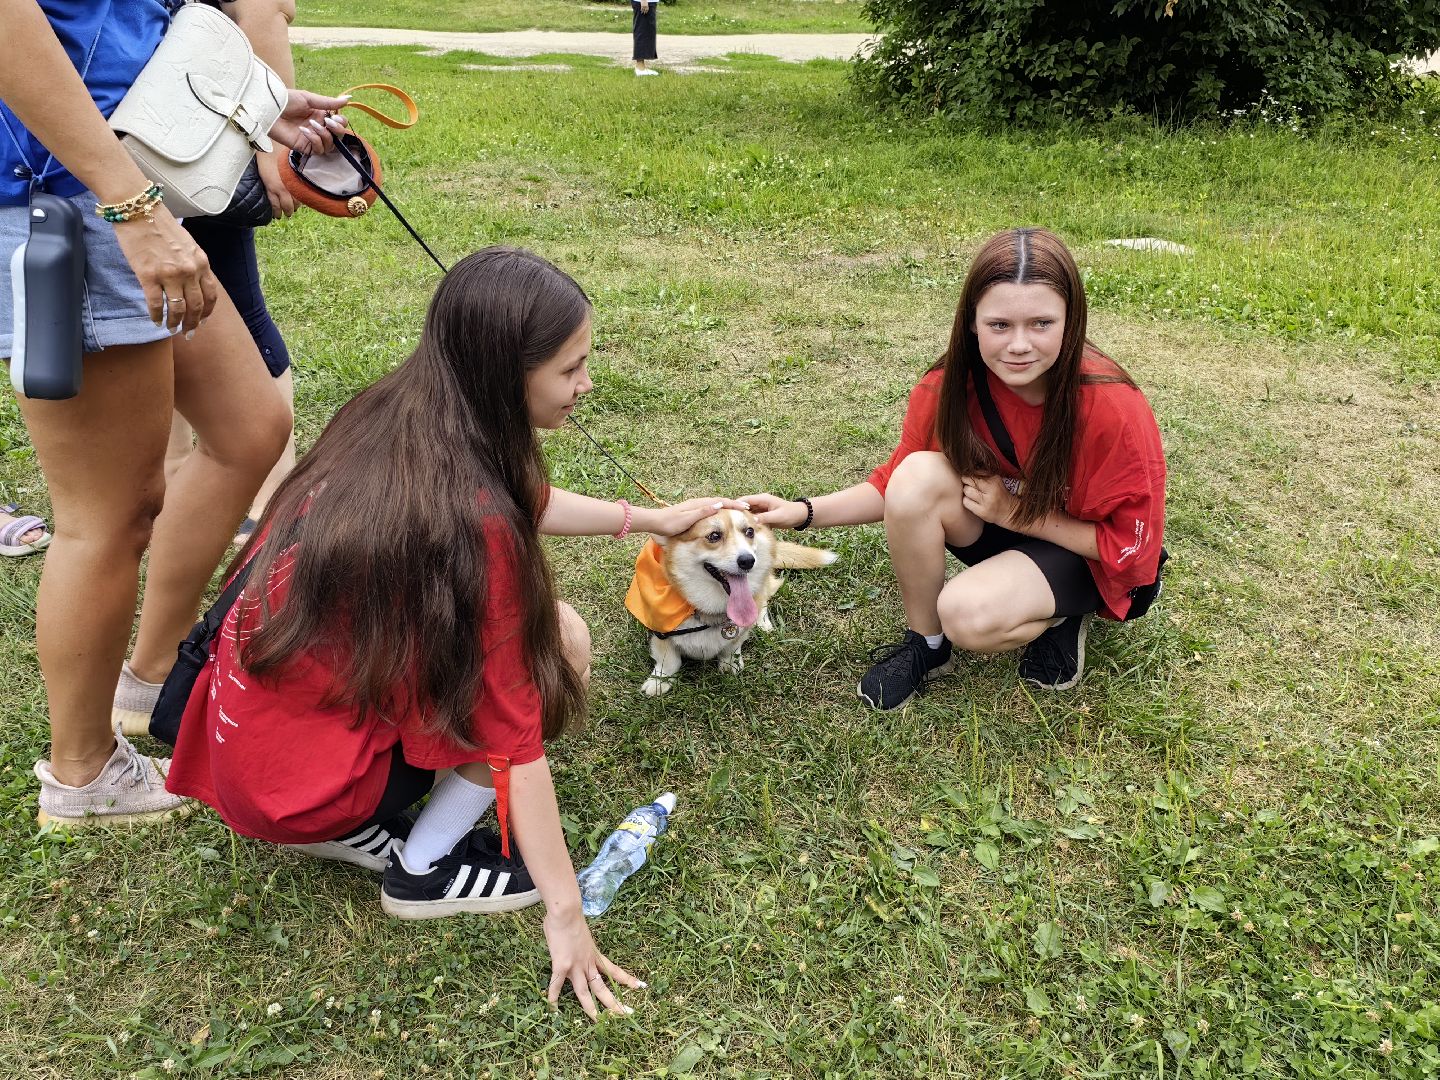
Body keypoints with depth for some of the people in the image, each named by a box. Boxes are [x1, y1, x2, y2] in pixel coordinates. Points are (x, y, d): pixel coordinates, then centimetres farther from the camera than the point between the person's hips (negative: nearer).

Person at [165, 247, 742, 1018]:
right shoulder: (469, 517, -27)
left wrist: (649, 519, 20)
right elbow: (513, 734, -21)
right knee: (560, 642, -7)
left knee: (514, 623, 15)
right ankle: (427, 870, 4)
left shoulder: (392, 419, -4)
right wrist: (565, 913, -12)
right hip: (301, 775, -7)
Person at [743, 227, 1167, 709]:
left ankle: (1062, 616, 1)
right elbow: (894, 485, -6)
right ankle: (924, 644, -7)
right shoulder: (952, 385, -18)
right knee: (919, 476, -27)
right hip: (1000, 522, 5)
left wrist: (1018, 512, -22)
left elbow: (1128, 544, -19)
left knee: (970, 616, -33)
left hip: (1087, 557, -4)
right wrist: (802, 512, -20)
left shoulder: (1113, 407, -29)